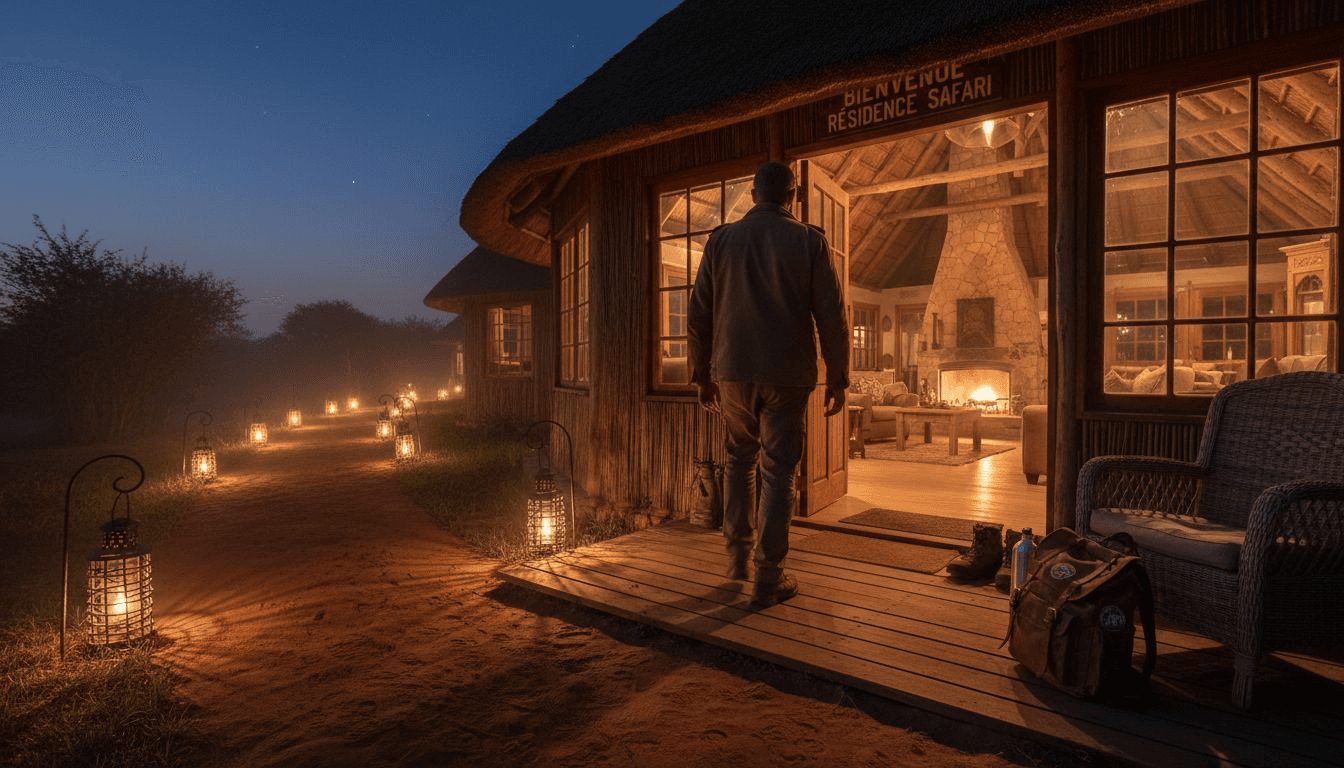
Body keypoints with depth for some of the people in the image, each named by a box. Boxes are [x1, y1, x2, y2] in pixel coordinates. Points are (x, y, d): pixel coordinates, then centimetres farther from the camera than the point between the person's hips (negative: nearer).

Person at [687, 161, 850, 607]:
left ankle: (737, 556, 23)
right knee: (777, 473, 4)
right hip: (787, 376, -2)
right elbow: (831, 316, -3)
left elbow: (698, 314, 4)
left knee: (739, 461, 20)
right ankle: (768, 579, 8)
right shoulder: (809, 241, -1)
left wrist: (701, 374, 12)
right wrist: (838, 379, 4)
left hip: (733, 372, 2)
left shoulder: (721, 240, 5)